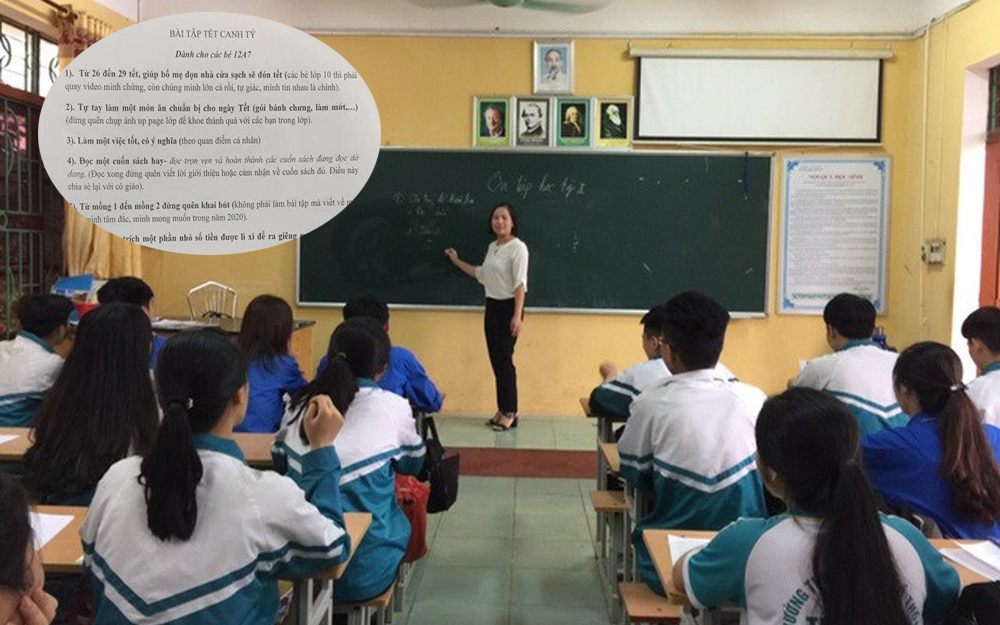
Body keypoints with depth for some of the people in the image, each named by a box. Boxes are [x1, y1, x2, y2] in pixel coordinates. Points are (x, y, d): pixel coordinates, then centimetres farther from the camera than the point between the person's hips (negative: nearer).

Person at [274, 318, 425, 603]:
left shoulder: (300, 404, -1)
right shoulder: (393, 407, -11)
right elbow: (413, 464, 9)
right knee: (400, 519, 27)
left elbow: (280, 463, 17)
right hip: (363, 574, -4)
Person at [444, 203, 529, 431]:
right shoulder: (492, 247, 12)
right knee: (495, 360, 9)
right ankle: (502, 410, 16)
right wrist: (457, 261, 28)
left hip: (508, 307, -8)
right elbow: (481, 274, 25)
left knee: (504, 360, -6)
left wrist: (517, 315, -23)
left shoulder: (517, 247, -12)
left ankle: (509, 413, 3)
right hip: (492, 306, 8)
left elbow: (520, 284, -17)